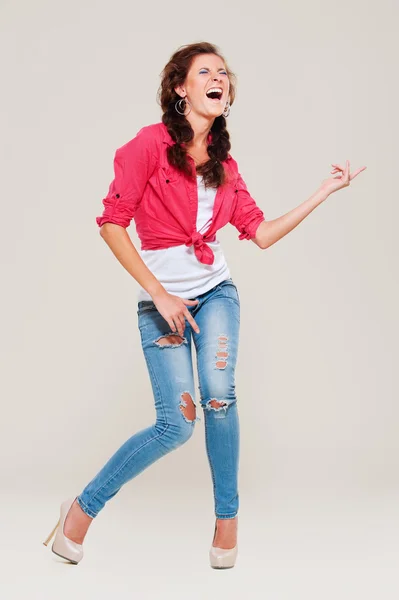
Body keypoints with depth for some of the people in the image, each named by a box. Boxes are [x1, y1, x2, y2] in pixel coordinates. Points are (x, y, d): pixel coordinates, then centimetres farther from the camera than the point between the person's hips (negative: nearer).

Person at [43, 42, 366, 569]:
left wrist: (323, 193, 3)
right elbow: (112, 222, -12)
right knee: (177, 425, -10)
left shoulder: (224, 164, 8)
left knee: (219, 396, -19)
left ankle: (227, 517, 2)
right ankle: (83, 508, 10)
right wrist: (159, 295, -14)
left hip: (215, 290, 4)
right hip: (161, 298, -4)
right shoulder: (150, 143, -8)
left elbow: (260, 233, 8)